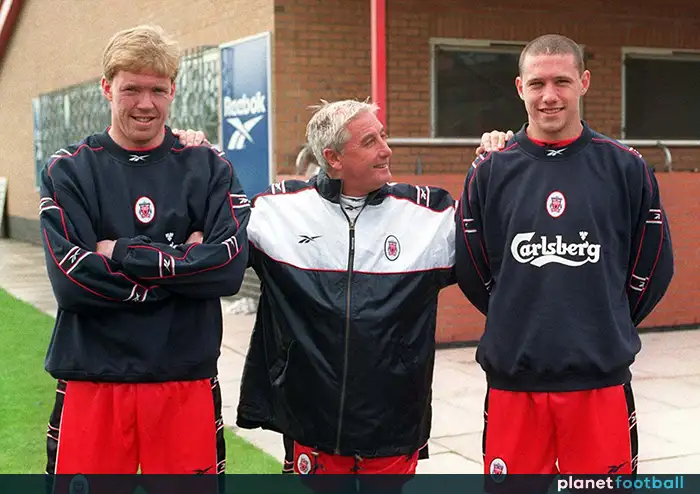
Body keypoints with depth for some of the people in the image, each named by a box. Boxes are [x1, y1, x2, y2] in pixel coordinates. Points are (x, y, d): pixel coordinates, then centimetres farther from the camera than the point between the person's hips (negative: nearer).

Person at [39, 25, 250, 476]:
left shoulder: (209, 168, 4)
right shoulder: (68, 171, 2)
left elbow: (230, 267, -11)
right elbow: (72, 279, -12)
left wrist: (124, 255, -13)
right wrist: (183, 263, -11)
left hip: (187, 382, 1)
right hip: (92, 383, 0)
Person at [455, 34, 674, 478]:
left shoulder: (626, 167, 1)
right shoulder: (491, 171, 1)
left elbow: (654, 267, 8)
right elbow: (472, 272, 8)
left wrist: (607, 328, 10)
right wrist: (519, 324, 11)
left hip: (601, 380, 0)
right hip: (513, 379, 0)